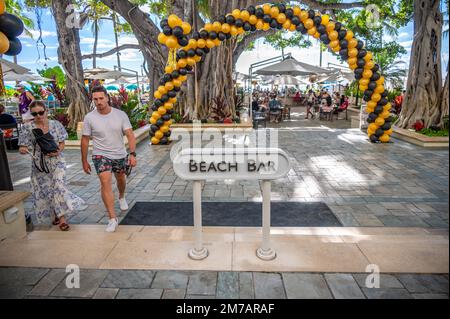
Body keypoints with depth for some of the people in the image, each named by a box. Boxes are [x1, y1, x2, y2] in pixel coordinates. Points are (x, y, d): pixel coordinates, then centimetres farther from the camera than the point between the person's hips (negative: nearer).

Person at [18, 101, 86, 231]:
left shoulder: (56, 125, -1)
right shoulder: (27, 127, -2)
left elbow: (62, 143, 3)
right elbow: (23, 146, -2)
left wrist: (58, 151, -17)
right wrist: (22, 149, -26)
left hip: (56, 161, -1)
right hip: (39, 163, 2)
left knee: (58, 185, -13)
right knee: (43, 190, 9)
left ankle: (62, 218, -6)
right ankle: (55, 215, 28)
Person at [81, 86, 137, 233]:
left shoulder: (120, 114, -9)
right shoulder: (89, 118, -9)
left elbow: (130, 135, -12)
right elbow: (85, 140, -1)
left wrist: (132, 154, -24)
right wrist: (84, 161, 2)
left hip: (120, 155, 2)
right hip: (101, 155, -2)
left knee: (121, 180, 21)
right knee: (106, 183, -17)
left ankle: (121, 197, 56)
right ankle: (113, 219, -13)